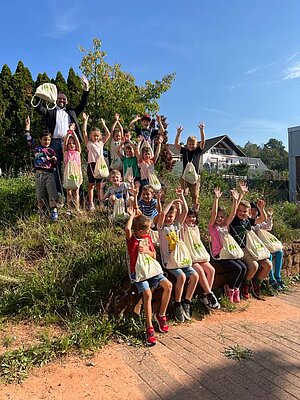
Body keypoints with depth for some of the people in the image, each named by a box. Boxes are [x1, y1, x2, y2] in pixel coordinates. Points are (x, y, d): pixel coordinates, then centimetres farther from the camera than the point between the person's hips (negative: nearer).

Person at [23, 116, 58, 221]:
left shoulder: (51, 151, 11)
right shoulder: (36, 148, 11)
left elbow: (54, 165, 14)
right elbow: (28, 139, 9)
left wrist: (54, 160, -8)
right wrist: (27, 125, 10)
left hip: (49, 174, -1)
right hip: (39, 174, 1)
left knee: (52, 193, -11)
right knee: (40, 194, 5)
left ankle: (54, 212, -13)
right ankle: (41, 212, 16)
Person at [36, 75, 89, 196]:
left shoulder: (71, 112, 24)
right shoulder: (50, 111, 19)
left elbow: (82, 105, 21)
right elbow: (39, 109, 5)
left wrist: (86, 89, 14)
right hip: (55, 142, -1)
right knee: (56, 169, -3)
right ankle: (59, 194, 0)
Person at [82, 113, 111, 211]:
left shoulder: (101, 143, 15)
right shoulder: (89, 143, 7)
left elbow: (108, 134, 12)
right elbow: (84, 132, -1)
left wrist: (103, 124, 14)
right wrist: (85, 120, 0)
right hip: (92, 164, -3)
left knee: (99, 184, 10)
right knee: (91, 185, 0)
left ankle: (100, 201, 16)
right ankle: (91, 203, 2)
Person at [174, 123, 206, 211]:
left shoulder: (198, 151, 6)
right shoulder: (184, 151, 8)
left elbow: (203, 142, -6)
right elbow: (176, 144, -1)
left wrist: (202, 130, -17)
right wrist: (179, 133, -13)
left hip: (195, 176, -1)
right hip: (184, 176, 1)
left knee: (195, 196, -1)